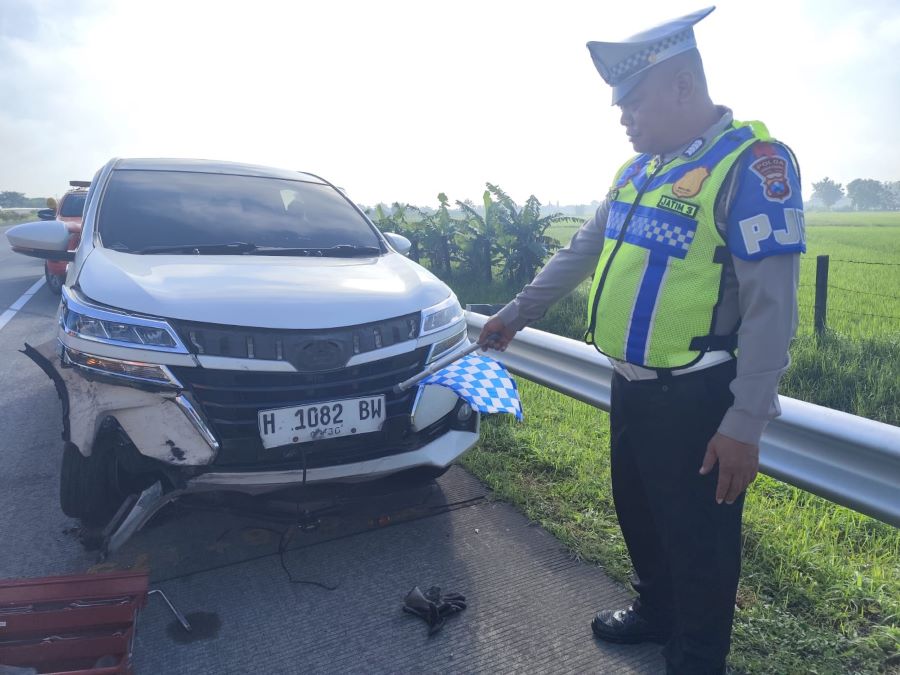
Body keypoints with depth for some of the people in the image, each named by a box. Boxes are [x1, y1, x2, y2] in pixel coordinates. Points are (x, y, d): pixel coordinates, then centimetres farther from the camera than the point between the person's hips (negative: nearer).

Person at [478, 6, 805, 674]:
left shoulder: (753, 164, -15)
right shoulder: (640, 168, 10)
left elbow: (771, 308, -19)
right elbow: (582, 250, 18)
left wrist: (744, 425, -20)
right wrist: (518, 312, 20)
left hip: (696, 399, -8)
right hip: (632, 386, 8)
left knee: (698, 540, 8)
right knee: (638, 514, 23)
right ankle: (655, 610, 47)